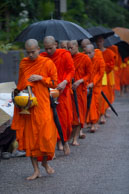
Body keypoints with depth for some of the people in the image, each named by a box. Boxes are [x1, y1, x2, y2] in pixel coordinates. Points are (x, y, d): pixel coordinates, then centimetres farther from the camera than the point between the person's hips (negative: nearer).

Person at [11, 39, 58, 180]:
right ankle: (36, 170, 7)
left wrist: (40, 78, -12)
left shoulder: (47, 63, -1)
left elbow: (54, 83, 0)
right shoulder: (23, 63, 10)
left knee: (45, 134, -7)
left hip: (42, 104, -3)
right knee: (29, 135, 1)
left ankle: (45, 161, 21)